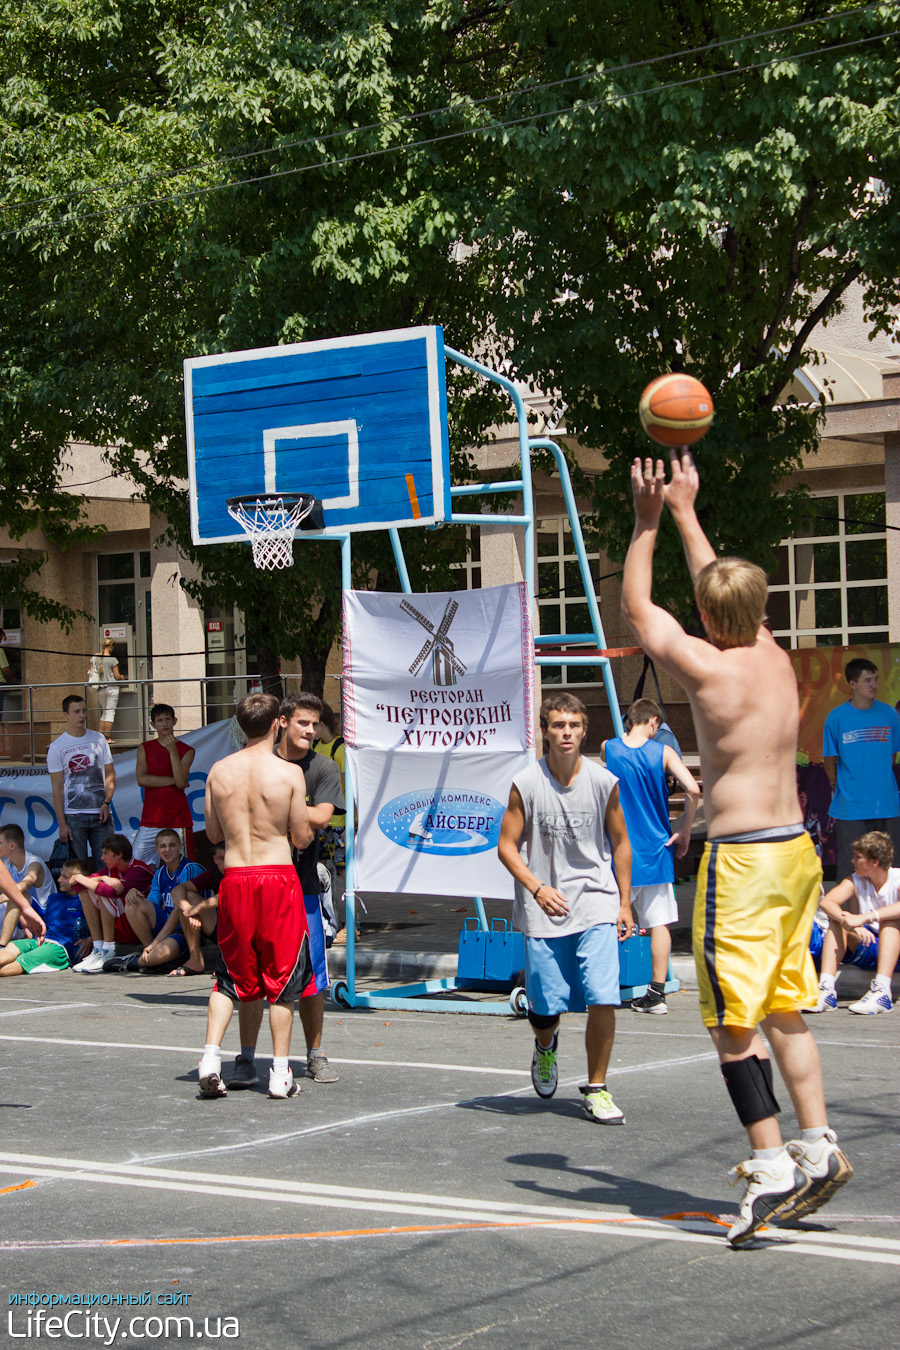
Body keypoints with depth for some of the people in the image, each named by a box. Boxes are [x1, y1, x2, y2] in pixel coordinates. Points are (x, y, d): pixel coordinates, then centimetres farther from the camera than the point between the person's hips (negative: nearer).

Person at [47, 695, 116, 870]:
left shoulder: (99, 739, 10)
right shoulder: (57, 747, 1)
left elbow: (110, 775, 13)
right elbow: (57, 788, -1)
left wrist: (106, 803, -4)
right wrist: (61, 823, -8)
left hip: (100, 814, 3)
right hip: (73, 816, -2)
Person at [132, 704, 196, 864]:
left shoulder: (187, 751, 5)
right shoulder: (145, 748, 10)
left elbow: (181, 782, -9)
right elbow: (141, 779, -4)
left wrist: (172, 750, -14)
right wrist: (174, 780, -6)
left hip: (178, 820, -2)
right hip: (150, 819, 2)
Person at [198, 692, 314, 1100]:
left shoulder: (219, 771, 2)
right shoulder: (289, 773, -8)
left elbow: (213, 834, 10)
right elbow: (302, 838, -5)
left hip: (235, 879, 3)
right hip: (278, 878, -3)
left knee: (231, 974, 15)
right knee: (282, 974, 7)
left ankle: (211, 1056, 0)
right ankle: (280, 1073, 9)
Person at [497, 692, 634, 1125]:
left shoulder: (603, 781, -1)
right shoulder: (525, 784, -5)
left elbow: (620, 843, 11)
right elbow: (507, 846, -1)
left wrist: (625, 903, 8)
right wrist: (538, 888, -14)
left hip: (596, 904, 0)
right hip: (544, 911, 0)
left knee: (603, 999, -14)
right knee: (545, 1007, 5)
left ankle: (596, 1089, 3)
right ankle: (545, 1045, 43)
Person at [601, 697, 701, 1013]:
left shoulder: (609, 748, -1)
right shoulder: (662, 752, -5)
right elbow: (693, 790, -15)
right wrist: (684, 832, -5)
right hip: (655, 847, -1)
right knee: (659, 922, 3)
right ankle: (657, 993, 1)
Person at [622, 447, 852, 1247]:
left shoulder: (708, 668, -12)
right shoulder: (777, 660, 7)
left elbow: (636, 607, 4)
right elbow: (730, 592, 26)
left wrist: (648, 521, 14)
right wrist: (685, 511, 35)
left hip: (743, 857, -8)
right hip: (796, 850, 8)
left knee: (734, 1022, -3)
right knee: (785, 1013, 16)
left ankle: (773, 1167, -7)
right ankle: (818, 1148, 15)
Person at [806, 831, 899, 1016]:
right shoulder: (856, 882, 1)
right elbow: (825, 902, -18)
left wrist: (865, 917, -43)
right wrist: (849, 922, -38)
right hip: (868, 950, 4)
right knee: (836, 919, -18)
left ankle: (882, 992, -44)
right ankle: (826, 991, -32)